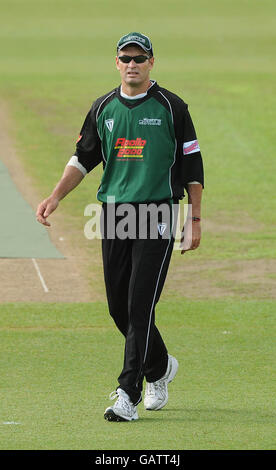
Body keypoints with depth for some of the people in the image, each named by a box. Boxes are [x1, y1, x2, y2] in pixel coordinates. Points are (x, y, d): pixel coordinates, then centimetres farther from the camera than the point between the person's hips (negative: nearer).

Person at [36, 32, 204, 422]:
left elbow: (192, 164, 1)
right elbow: (84, 158, 15)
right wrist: (55, 197, 0)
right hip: (113, 214, 5)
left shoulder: (171, 107, -1)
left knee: (140, 306, -11)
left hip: (156, 215, -5)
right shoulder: (103, 108, 11)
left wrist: (195, 220, -2)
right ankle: (160, 368, 32)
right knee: (119, 306, 7)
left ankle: (128, 396, -13)